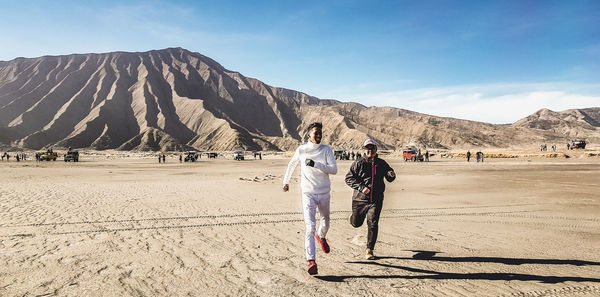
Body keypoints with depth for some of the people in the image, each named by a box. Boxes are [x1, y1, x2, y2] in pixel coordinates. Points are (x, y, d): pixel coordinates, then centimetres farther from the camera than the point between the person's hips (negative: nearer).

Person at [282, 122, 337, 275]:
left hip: (324, 193, 2)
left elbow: (334, 169, -11)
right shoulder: (301, 150, 1)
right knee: (310, 226, -13)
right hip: (308, 193, -2)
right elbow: (292, 164, 19)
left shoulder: (326, 150, 0)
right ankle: (311, 260, -15)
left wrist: (316, 164, -22)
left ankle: (321, 236, 55)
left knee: (325, 222, 20)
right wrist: (286, 181, 26)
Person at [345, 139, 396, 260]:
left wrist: (392, 175, -7)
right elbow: (348, 178, -7)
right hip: (360, 199, -1)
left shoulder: (382, 164, 6)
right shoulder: (359, 163, -5)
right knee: (356, 223, 13)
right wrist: (361, 187, -20)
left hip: (376, 200, 1)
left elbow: (389, 179, 17)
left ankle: (369, 251, 3)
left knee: (373, 224, -10)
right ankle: (353, 216, 52)